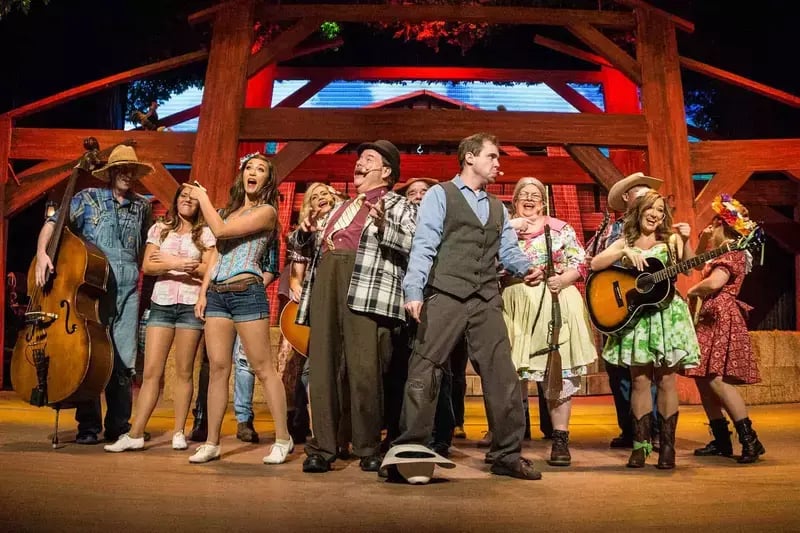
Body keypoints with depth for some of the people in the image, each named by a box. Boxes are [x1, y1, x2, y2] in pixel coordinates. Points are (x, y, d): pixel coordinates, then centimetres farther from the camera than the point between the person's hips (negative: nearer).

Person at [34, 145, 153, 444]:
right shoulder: (88, 198, 6)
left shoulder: (143, 207, 14)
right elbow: (53, 224, -1)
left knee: (124, 361, 3)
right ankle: (88, 427, 8)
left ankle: (118, 426, 13)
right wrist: (42, 252, -18)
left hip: (128, 291, 3)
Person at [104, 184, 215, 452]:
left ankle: (179, 433, 8)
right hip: (161, 304, 1)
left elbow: (210, 270, -4)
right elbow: (146, 266, 3)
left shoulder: (205, 233, 8)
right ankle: (136, 434, -2)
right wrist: (176, 264, -14)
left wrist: (168, 261, -6)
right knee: (151, 371, -3)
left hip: (191, 305, -1)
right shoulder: (159, 229, 13)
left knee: (183, 372, 1)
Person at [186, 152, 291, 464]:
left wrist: (202, 198, 2)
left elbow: (221, 230, -12)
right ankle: (212, 443, 8)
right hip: (216, 294, 6)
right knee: (217, 368, 4)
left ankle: (283, 439, 2)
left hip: (246, 292, -6)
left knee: (262, 368, -5)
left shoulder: (266, 211, -1)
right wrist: (202, 292, 11)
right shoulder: (229, 209, 21)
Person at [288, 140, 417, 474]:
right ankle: (322, 448, 5)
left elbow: (415, 244, -4)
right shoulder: (339, 208, 31)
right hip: (326, 278, 6)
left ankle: (368, 449, 2)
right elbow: (301, 245, 32)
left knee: (364, 369, -8)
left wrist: (385, 227, -19)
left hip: (367, 287, -6)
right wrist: (306, 232, 9)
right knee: (322, 367, 1)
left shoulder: (399, 206, 13)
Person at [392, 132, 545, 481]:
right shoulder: (440, 195, 5)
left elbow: (508, 249, 17)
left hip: (486, 299, 6)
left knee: (502, 375, 5)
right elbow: (424, 245, -6)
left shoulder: (498, 208, 25)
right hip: (445, 295, -6)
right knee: (424, 373, -7)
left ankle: (507, 455, 15)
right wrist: (414, 290, -17)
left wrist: (527, 268, -5)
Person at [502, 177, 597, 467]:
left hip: (555, 303, -1)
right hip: (515, 306, 1)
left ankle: (560, 439, 3)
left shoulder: (561, 228, 11)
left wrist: (564, 279, -14)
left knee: (558, 370, -3)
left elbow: (580, 263, 5)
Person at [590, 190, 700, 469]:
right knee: (640, 382, 3)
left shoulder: (669, 241, 7)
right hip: (635, 316, 1)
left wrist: (685, 242, -24)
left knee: (666, 382, 1)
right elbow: (594, 264, -4)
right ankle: (640, 444, 10)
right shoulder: (625, 243, 9)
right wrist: (625, 252, -15)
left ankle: (667, 445, 10)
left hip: (667, 316, -1)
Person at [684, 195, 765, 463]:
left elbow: (714, 282, -26)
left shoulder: (732, 253, -10)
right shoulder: (723, 252, 20)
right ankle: (721, 441, 14)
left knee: (716, 379, -19)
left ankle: (750, 440, -16)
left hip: (721, 318, -10)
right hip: (710, 318, 10)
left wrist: (692, 292, -9)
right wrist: (702, 239, 21)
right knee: (703, 380, 8)